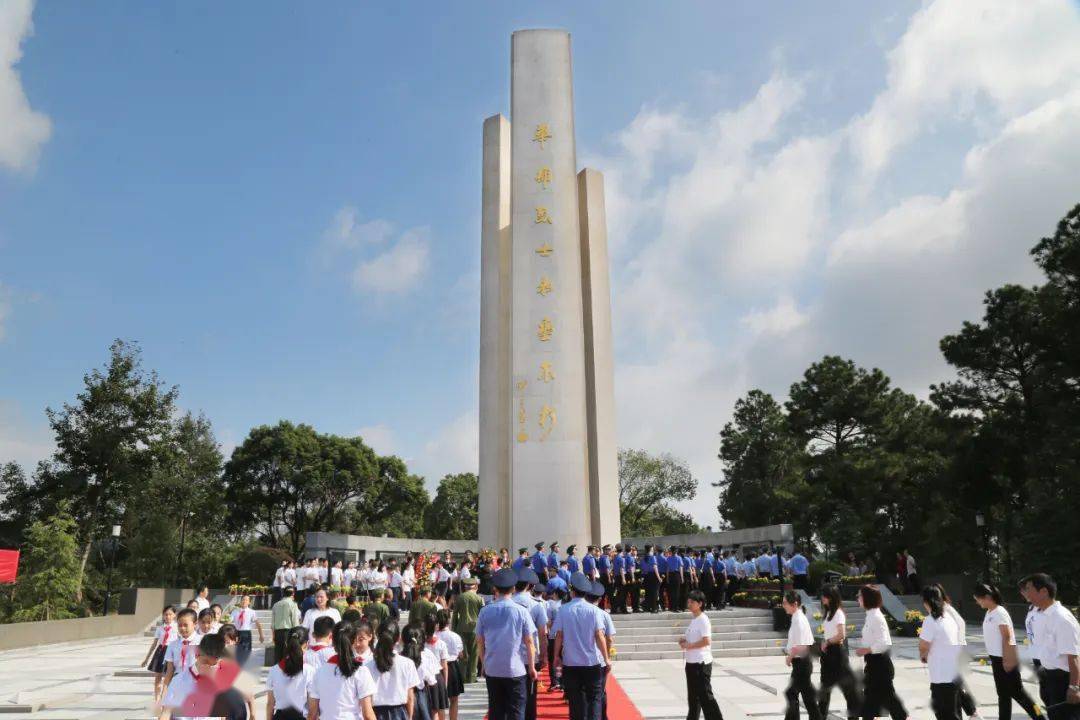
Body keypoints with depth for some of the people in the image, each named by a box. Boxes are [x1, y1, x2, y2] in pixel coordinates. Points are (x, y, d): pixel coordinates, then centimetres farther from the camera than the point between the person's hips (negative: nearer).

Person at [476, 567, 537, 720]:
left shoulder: (485, 611, -3)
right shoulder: (521, 611, -8)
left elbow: (480, 641, 4)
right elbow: (529, 642, -5)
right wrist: (532, 667, 5)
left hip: (492, 669, 2)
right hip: (515, 670, -2)